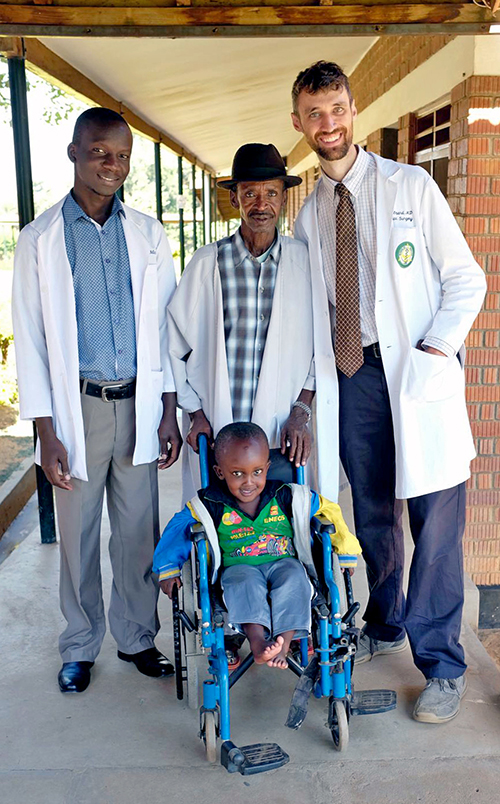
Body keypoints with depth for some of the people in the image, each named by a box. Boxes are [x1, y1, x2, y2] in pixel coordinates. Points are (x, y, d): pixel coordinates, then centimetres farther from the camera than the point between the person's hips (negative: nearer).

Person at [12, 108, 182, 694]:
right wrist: (46, 432, -7)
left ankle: (137, 636, 29)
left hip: (138, 404, 2)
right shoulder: (40, 239, 0)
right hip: (77, 407, -1)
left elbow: (164, 327, 8)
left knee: (139, 531, 9)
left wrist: (168, 414, 3)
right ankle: (80, 646, 29)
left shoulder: (147, 234, 6)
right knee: (78, 535, 9)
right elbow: (29, 339, -1)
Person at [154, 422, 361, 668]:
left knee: (293, 580, -31)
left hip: (283, 562, 1)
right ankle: (258, 642, -44)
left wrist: (346, 552, 9)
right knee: (246, 584, -34)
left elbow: (329, 510, 6)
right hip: (239, 567, -1)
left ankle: (283, 643, -34)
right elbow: (178, 528, 6)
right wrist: (169, 569, 1)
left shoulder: (288, 497, -4)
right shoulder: (210, 505, -5)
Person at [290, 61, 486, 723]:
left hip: (417, 373, -3)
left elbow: (466, 279, 0)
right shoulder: (309, 214, 13)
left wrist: (436, 348, -13)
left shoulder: (411, 186, 2)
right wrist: (312, 381, 8)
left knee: (435, 520, -3)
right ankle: (384, 627, 34)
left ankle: (442, 665, 11)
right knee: (372, 514, 14)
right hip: (350, 376, 4)